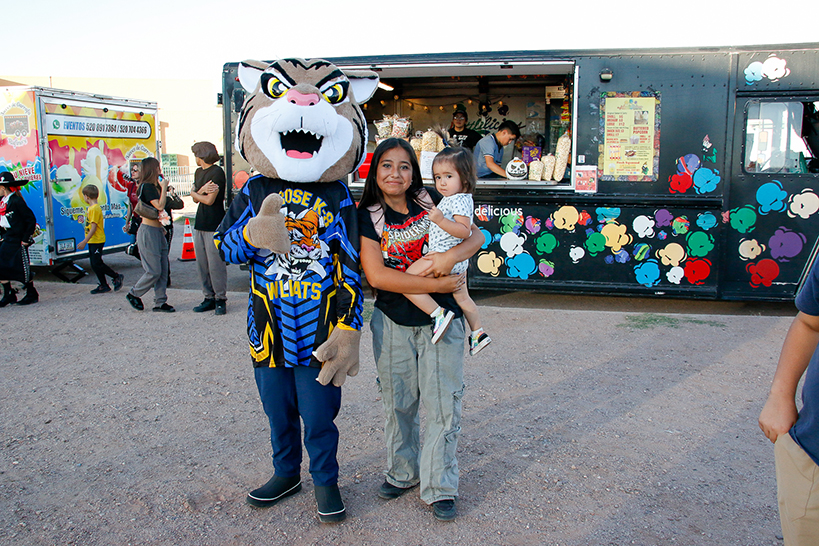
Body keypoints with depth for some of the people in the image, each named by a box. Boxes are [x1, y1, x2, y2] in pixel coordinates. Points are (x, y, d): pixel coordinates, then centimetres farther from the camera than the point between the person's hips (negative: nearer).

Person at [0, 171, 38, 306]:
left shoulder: (16, 201, -15)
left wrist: (26, 239, -15)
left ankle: (32, 295, 13)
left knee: (23, 268, 0)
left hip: (18, 241, -8)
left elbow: (31, 220, -16)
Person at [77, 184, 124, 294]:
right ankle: (103, 286, 14)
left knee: (97, 264, -8)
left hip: (97, 241, -10)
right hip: (93, 242, 10)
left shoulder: (95, 209, -17)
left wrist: (84, 241, -21)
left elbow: (93, 227, -21)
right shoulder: (91, 208, 14)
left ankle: (117, 277, 5)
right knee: (94, 265, 9)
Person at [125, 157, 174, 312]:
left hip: (157, 231, 9)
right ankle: (134, 294, 15)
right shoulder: (147, 186, -12)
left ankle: (160, 302, 13)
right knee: (154, 271, -5)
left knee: (163, 270, 7)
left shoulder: (154, 187, 17)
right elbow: (159, 206, -22)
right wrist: (164, 188, -13)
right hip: (148, 231, -9)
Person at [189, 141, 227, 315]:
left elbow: (209, 200, -13)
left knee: (216, 264, -6)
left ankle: (221, 299, 2)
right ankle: (209, 298, 15)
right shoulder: (198, 172, 18)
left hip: (214, 224, -8)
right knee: (202, 263, 8)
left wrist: (195, 193, 3)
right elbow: (195, 198, 12)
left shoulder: (217, 172, -8)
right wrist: (201, 190, -8)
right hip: (200, 223, 8)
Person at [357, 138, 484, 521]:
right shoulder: (367, 216, -5)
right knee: (398, 402, 14)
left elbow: (477, 236, 2)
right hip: (393, 321, 0)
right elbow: (376, 275, -15)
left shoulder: (430, 201, 0)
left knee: (444, 405, 2)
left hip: (441, 319, 0)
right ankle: (401, 473, 35)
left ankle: (439, 487, 17)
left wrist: (451, 256, -20)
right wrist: (437, 284, -19)